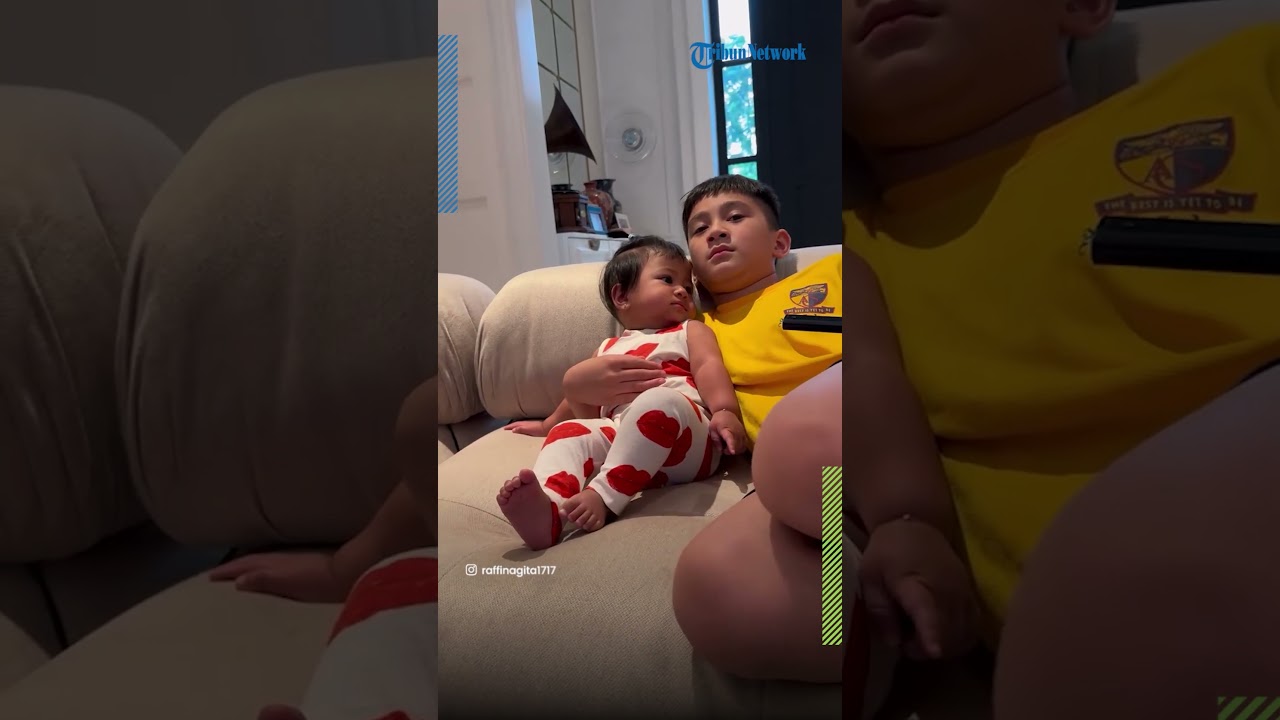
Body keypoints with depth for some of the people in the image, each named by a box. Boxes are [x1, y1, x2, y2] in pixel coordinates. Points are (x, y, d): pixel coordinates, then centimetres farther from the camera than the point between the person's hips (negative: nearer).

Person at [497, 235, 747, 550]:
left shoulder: (691, 331, 22)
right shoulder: (608, 350, 31)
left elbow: (709, 367, 2)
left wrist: (726, 411, -16)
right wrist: (548, 425, 46)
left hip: (688, 436, -3)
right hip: (620, 436, 4)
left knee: (659, 401, -34)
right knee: (571, 432, -20)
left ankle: (603, 496, -39)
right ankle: (548, 509, -47)